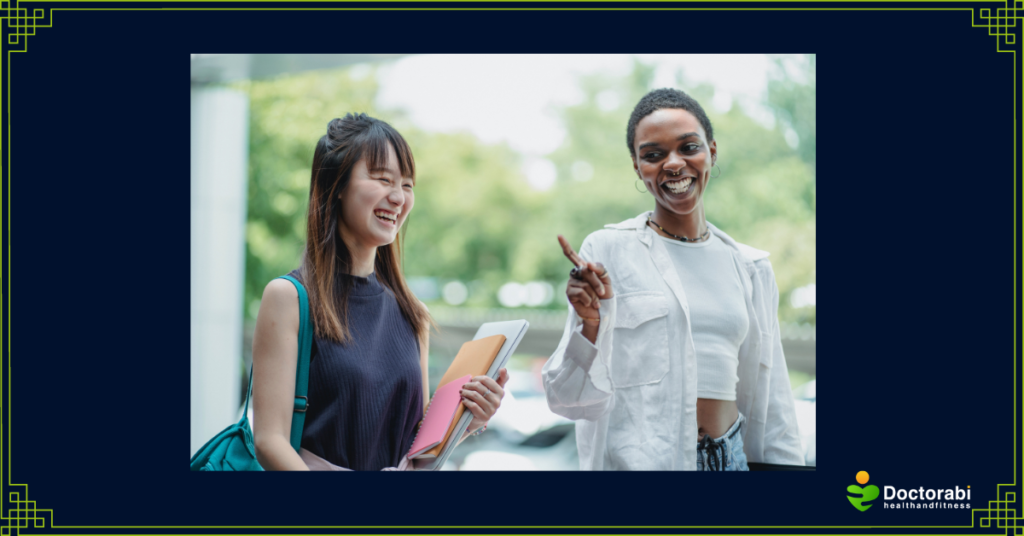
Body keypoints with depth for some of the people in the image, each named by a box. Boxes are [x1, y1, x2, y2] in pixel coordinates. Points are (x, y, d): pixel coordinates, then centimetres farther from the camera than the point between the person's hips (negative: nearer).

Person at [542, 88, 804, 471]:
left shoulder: (750, 268, 8)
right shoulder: (607, 251, -5)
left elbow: (770, 402, 13)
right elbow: (571, 399, -7)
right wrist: (590, 324, -22)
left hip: (729, 455, 4)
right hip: (637, 459, -4)